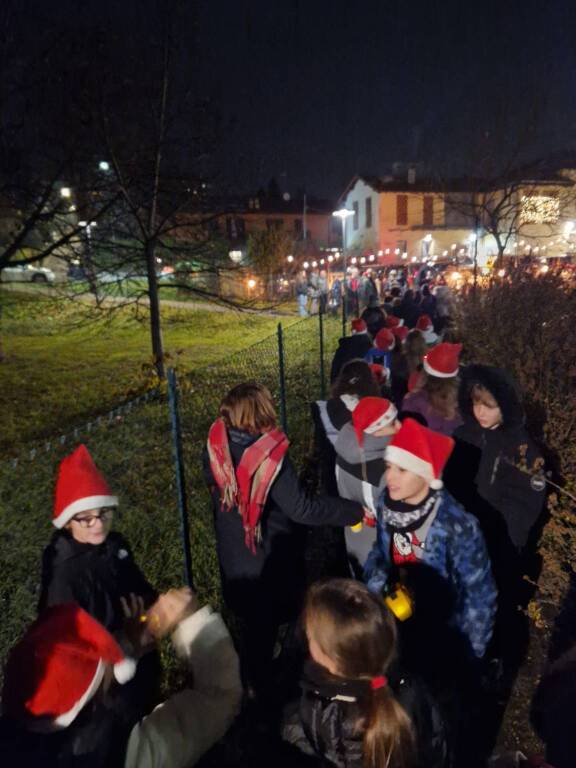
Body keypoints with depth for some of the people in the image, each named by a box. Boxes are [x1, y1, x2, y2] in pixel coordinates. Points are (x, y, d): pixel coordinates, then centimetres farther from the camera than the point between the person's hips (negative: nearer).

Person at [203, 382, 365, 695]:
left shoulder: (216, 448, -15)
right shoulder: (271, 457, -32)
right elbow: (302, 508, -31)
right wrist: (356, 510, -24)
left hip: (233, 555, 5)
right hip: (270, 557, -5)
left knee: (247, 618, 25)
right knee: (268, 620, 20)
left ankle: (251, 682, 47)